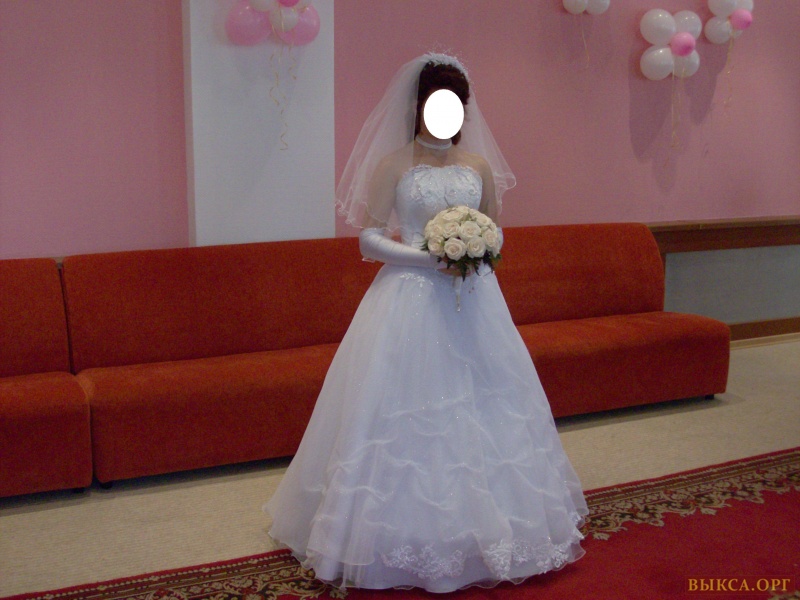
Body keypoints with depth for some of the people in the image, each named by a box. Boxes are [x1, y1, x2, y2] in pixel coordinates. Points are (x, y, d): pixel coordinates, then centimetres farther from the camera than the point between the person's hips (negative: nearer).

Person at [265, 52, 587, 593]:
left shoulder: (480, 164, 10)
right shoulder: (394, 164, -1)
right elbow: (370, 240, -5)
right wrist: (429, 258, -16)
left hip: (473, 300, 4)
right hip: (409, 300, -3)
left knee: (484, 404, 6)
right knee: (408, 411, -3)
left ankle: (488, 522, 23)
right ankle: (412, 533, 11)